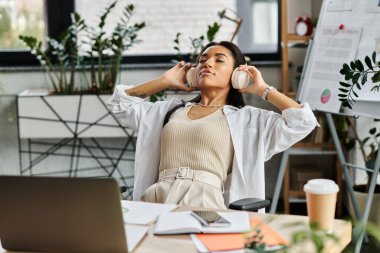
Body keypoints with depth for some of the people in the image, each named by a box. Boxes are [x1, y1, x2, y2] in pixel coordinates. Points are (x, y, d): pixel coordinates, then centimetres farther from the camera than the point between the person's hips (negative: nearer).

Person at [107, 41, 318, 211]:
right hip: (156, 197, 3)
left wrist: (262, 89, 14)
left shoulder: (247, 118, 15)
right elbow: (120, 103, 34)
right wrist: (165, 81, 30)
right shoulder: (172, 109, 28)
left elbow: (303, 121, 6)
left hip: (203, 201, -3)